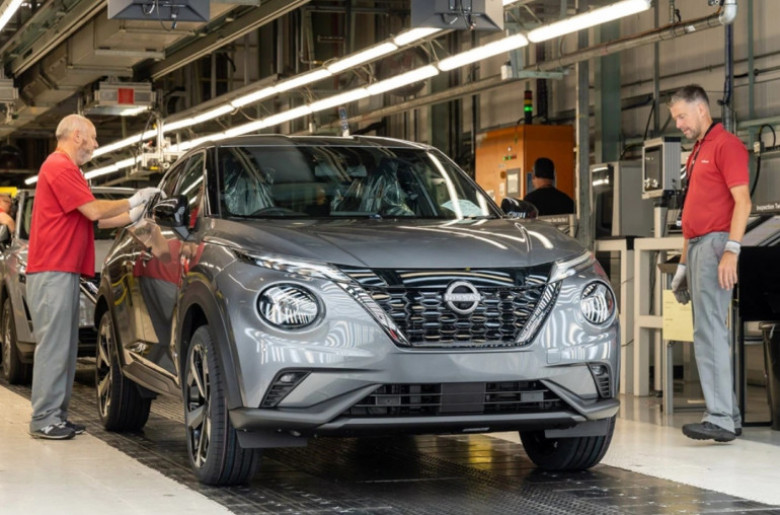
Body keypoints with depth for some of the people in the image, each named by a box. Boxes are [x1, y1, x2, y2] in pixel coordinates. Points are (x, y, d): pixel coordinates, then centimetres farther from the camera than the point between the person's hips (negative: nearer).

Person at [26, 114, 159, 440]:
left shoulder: (67, 169, 23)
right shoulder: (60, 167, -11)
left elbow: (93, 219, 21)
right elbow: (94, 211, -16)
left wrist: (133, 215, 16)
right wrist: (133, 201, -4)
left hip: (64, 271, 11)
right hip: (53, 271, -11)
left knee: (64, 348, 11)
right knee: (53, 346, -9)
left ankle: (57, 415, 14)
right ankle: (44, 420, -7)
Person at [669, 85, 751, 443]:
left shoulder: (726, 145, -7)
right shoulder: (696, 153, 22)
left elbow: (742, 201, -15)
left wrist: (732, 250, -23)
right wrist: (683, 263, 22)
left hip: (715, 242, -10)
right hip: (695, 245, 10)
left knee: (710, 331, -14)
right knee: (707, 333, 9)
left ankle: (720, 419, -16)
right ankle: (728, 414, 13)